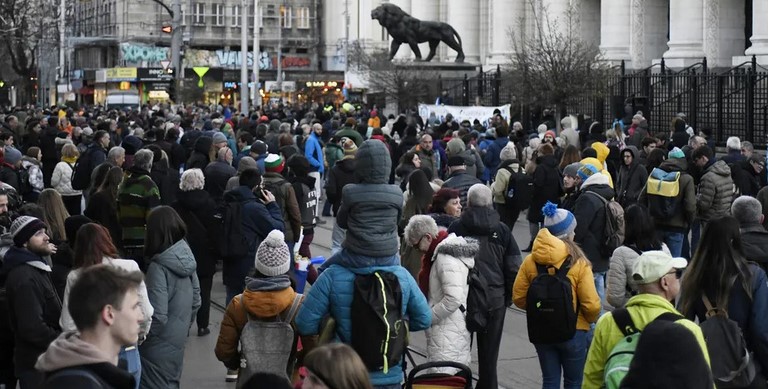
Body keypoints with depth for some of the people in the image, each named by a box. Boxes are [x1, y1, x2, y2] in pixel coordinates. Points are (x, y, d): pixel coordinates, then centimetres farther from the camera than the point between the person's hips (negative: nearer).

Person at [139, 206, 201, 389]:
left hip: (159, 346, -7)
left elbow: (158, 316, -24)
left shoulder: (158, 267, -23)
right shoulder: (187, 259, -2)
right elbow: (196, 301, 7)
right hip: (178, 340, 7)